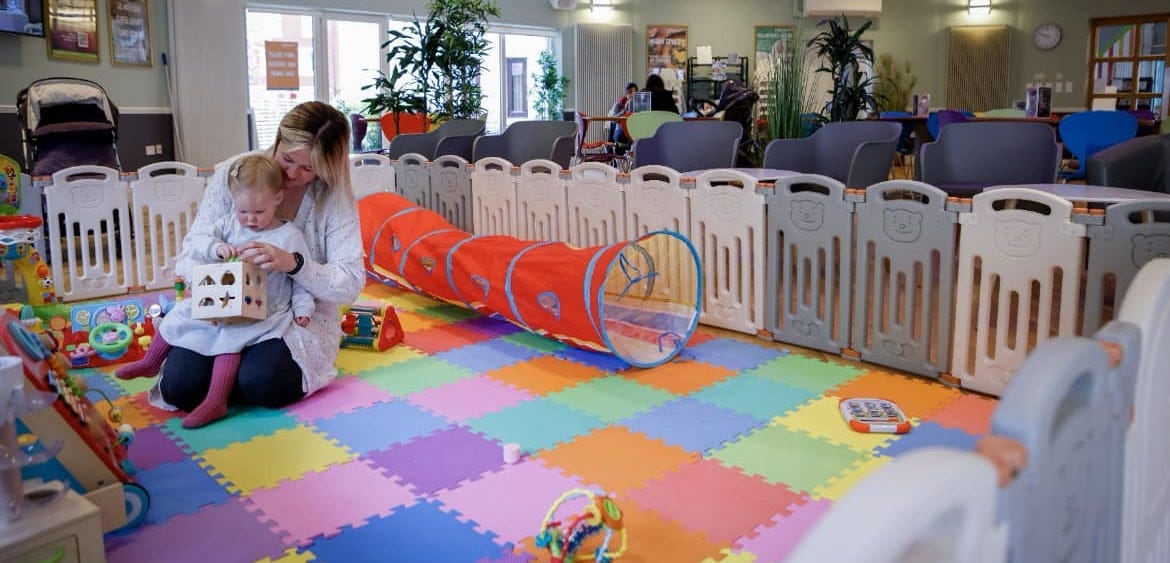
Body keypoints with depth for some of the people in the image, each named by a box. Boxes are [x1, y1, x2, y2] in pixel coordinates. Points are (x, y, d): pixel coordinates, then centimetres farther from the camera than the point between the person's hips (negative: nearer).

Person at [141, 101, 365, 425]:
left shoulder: (335, 197, -10)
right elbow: (192, 251, -3)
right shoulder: (233, 173, -6)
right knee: (181, 386, -19)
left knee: (262, 384, -30)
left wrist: (294, 264, -34)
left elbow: (350, 283, -15)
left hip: (299, 314, -2)